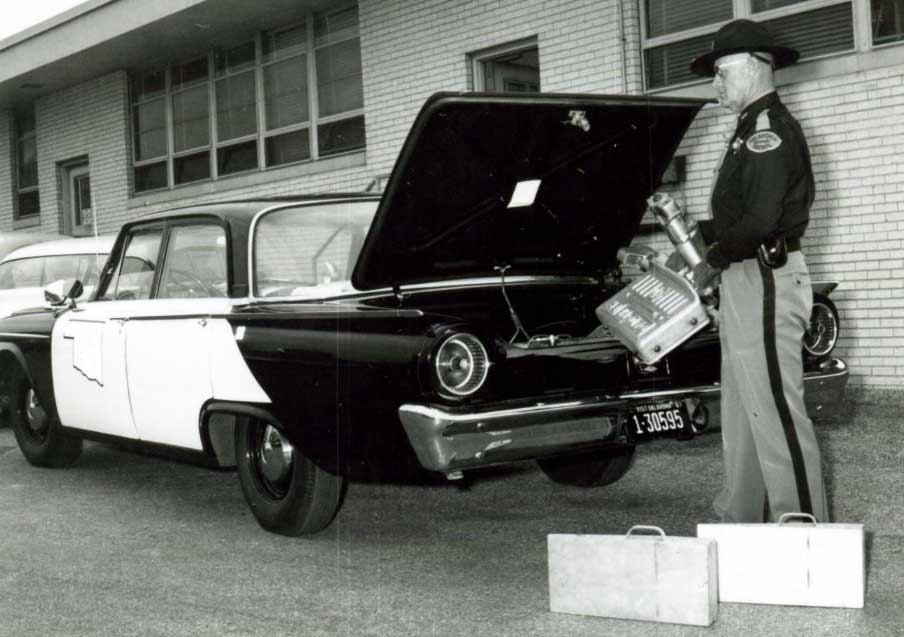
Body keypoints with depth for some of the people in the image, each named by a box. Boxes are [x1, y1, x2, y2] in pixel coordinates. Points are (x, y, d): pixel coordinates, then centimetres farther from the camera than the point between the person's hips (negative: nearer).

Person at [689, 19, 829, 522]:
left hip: (764, 280, -11)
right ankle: (741, 517, 24)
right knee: (742, 410, 15)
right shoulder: (755, 128, 19)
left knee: (776, 409, -9)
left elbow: (760, 220, -23)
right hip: (746, 281, 11)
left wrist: (714, 261, -11)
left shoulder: (770, 128, -14)